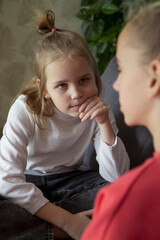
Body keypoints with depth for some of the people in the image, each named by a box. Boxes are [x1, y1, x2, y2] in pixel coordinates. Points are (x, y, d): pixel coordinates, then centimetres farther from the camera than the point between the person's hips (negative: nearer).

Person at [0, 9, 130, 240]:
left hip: (69, 180, 3)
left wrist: (105, 124, -32)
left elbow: (117, 177, -19)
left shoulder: (97, 112, -14)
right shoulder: (25, 110, -24)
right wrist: (67, 221, -34)